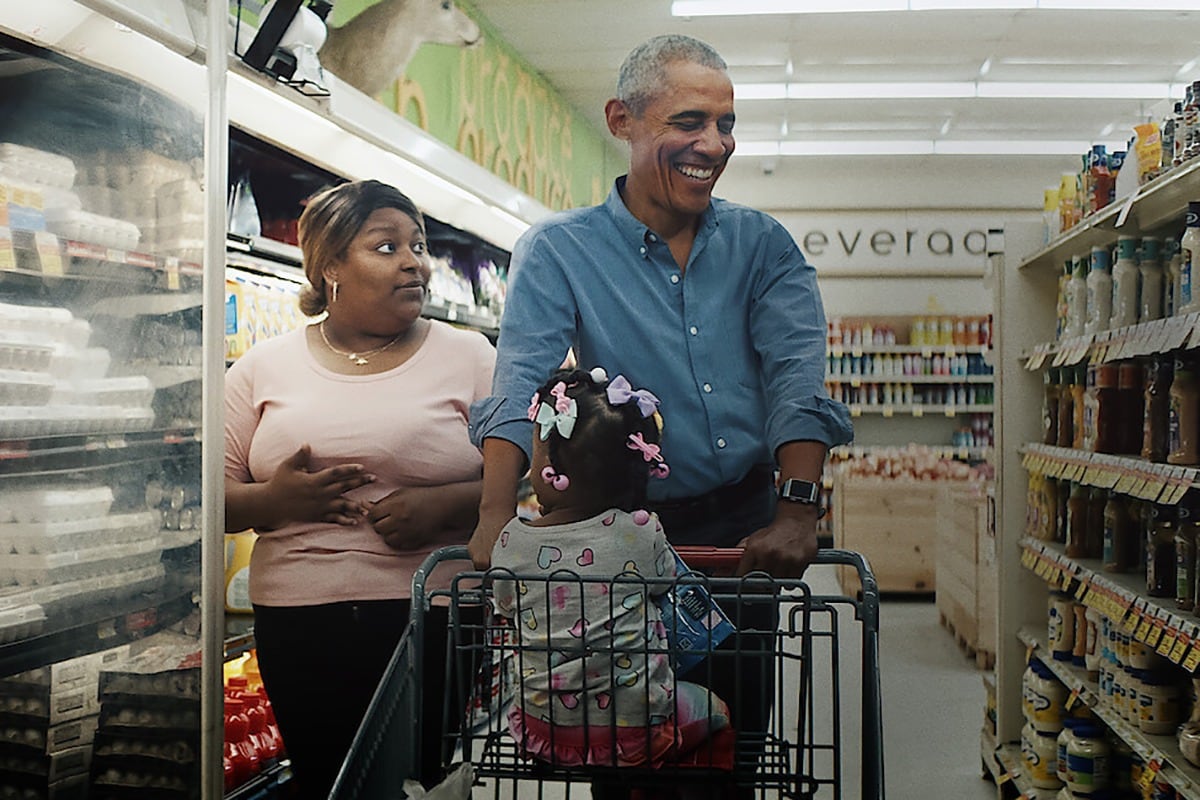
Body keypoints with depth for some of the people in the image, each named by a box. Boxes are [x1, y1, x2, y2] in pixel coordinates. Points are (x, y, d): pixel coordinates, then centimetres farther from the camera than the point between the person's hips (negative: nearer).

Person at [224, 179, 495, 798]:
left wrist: (446, 505, -16)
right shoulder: (264, 367, 8)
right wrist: (273, 499, -12)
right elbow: (216, 496, 7)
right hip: (297, 627, 2)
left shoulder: (468, 357, 4)